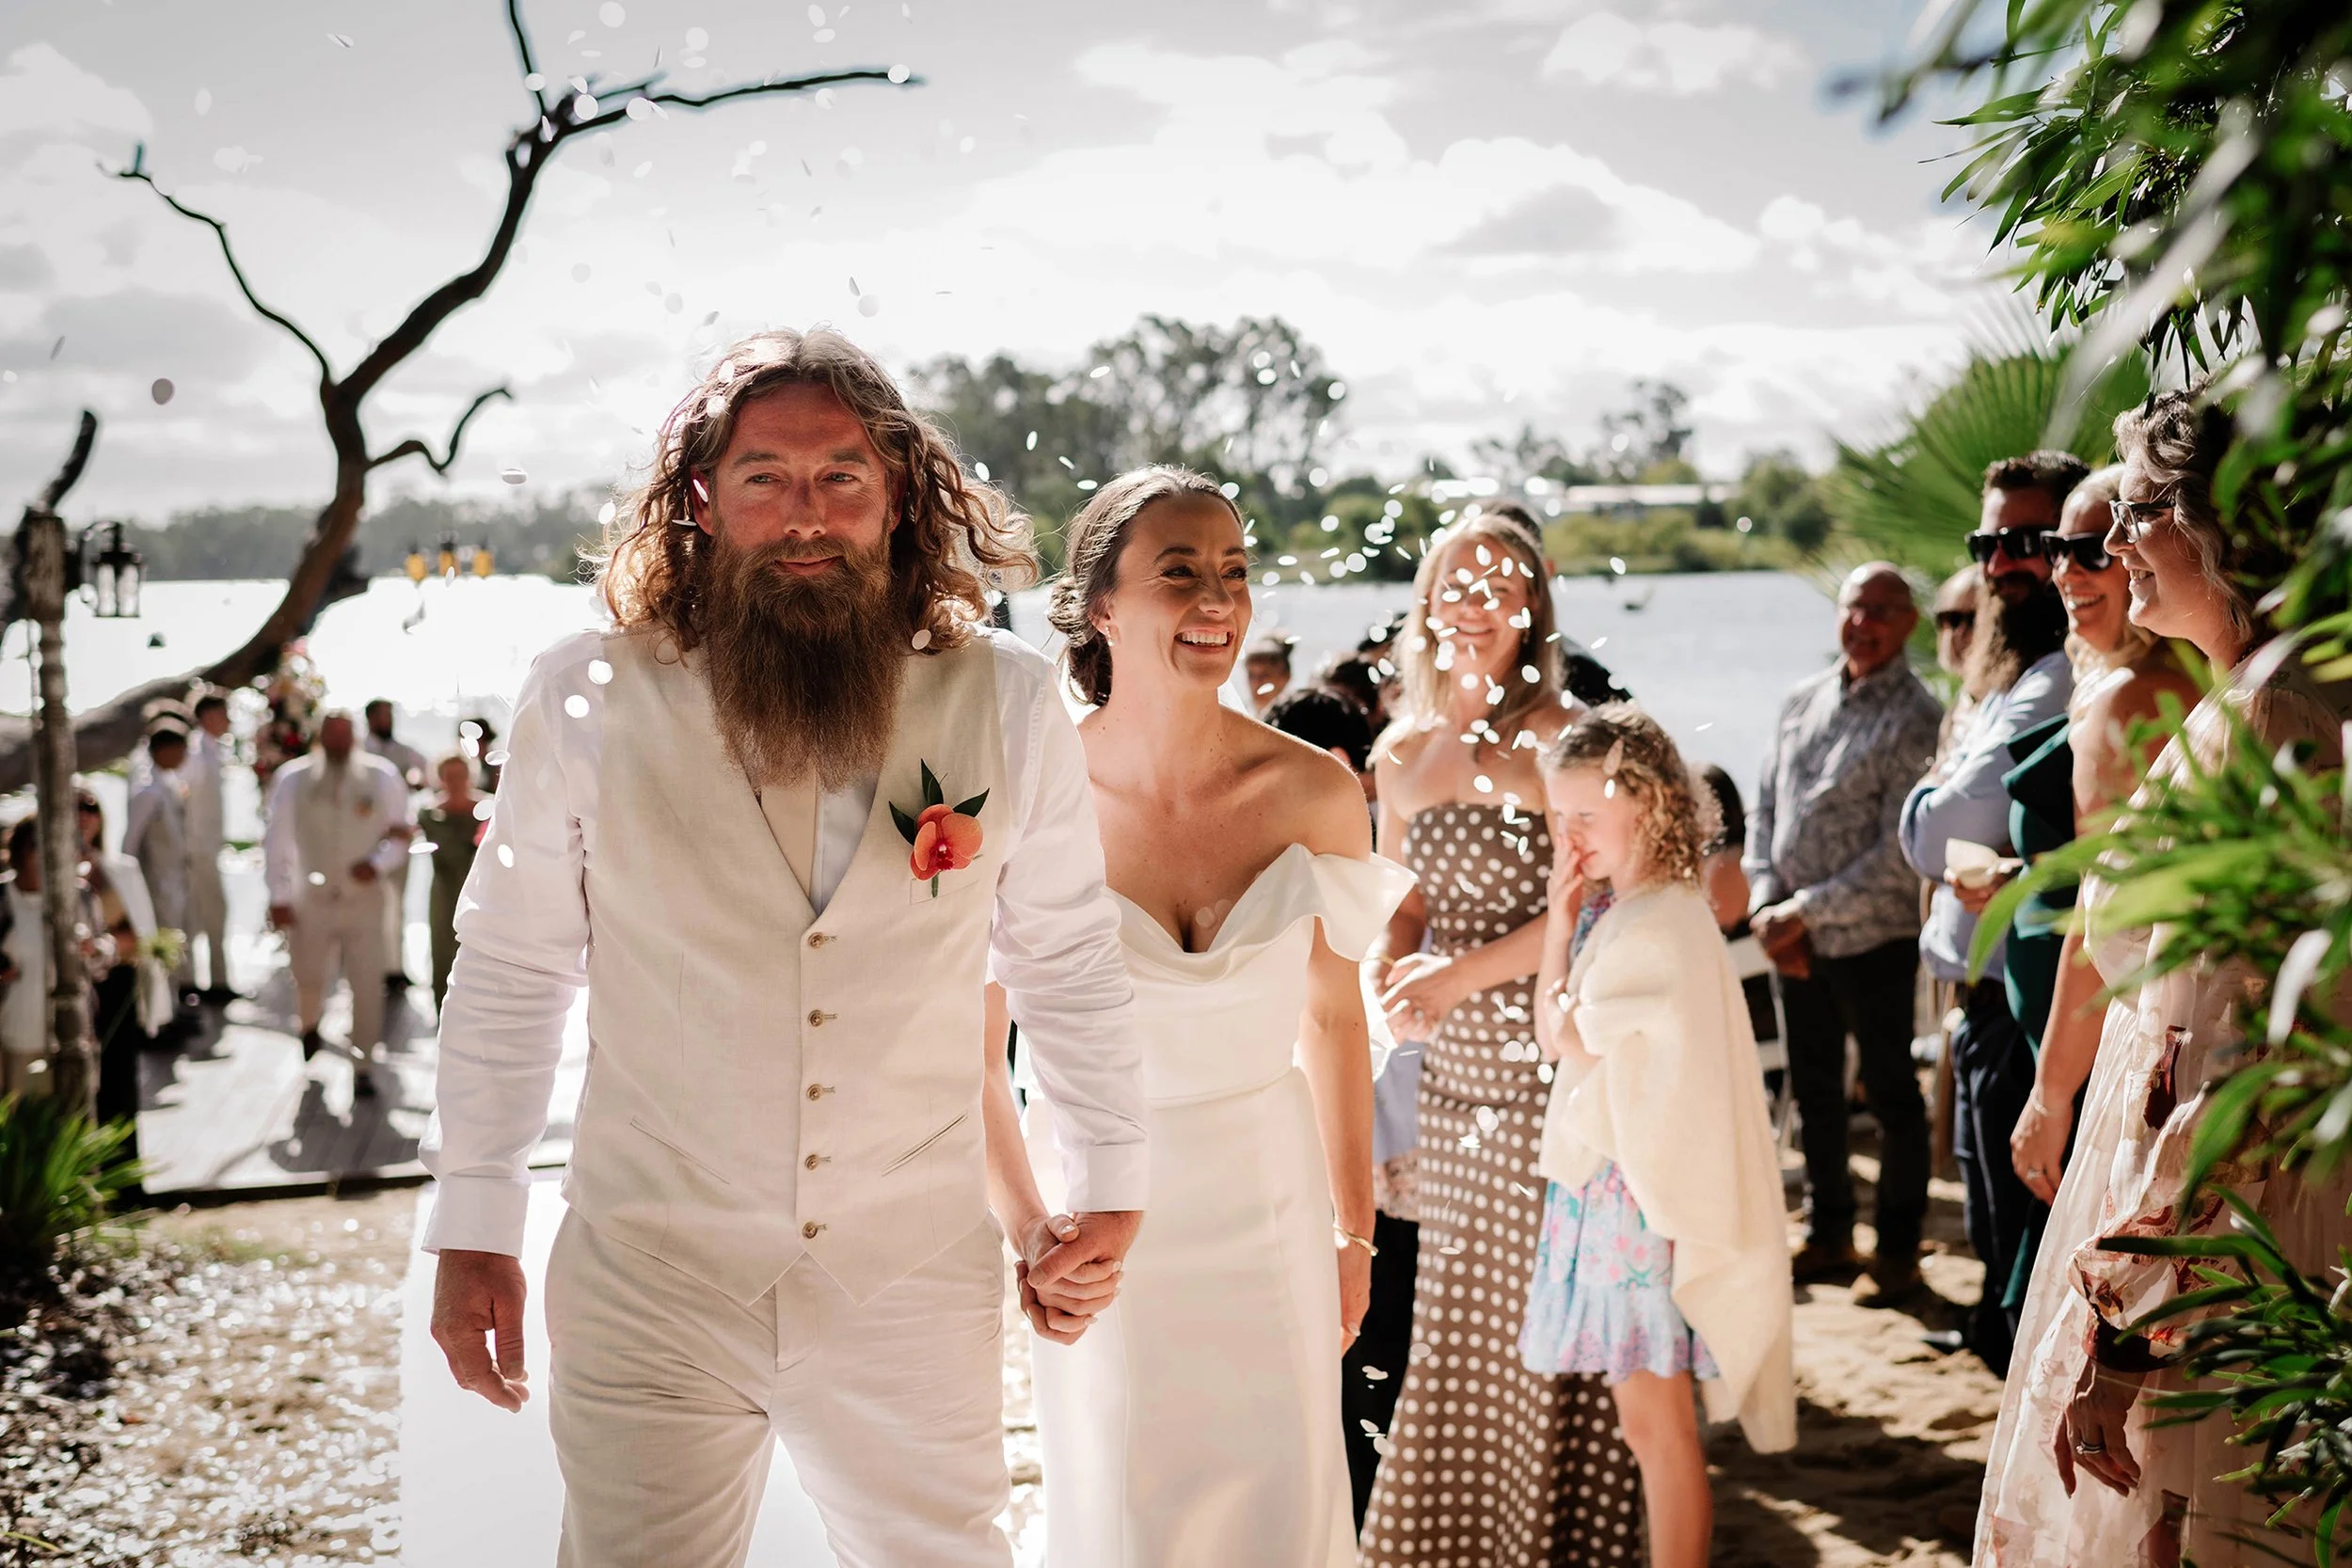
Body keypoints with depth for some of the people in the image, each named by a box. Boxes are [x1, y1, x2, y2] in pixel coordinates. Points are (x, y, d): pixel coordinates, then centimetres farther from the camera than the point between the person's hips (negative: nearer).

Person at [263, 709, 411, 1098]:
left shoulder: (382, 777, -1)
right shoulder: (292, 778, -1)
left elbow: (400, 833, 4)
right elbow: (277, 839, 1)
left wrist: (378, 863, -16)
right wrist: (279, 895, -4)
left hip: (365, 899, 0)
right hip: (312, 901, 0)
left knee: (368, 988, -3)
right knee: (308, 982, 6)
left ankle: (363, 1070, 9)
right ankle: (312, 1024, 42)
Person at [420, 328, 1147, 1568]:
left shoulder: (1007, 705, -4)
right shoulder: (588, 701, -7)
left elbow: (1068, 955, 9)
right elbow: (508, 968, 2)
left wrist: (1107, 1180, 15)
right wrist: (473, 1230, 4)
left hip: (919, 1287, 1)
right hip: (649, 1291, -1)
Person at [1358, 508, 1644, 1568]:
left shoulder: (1563, 738, -8)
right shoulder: (1403, 754, 9)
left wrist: (1458, 974, -15)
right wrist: (1384, 965, -2)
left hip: (1555, 1072, -5)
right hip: (1453, 1081, 5)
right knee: (1457, 1322, 9)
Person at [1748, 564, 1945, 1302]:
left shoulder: (1917, 720, -12)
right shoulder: (1802, 700, 8)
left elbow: (1899, 856, -17)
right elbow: (1765, 809, 10)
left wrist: (1805, 912, -15)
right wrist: (1766, 907, -3)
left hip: (1872, 937, -6)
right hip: (1796, 938, 6)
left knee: (1891, 1094, 5)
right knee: (1813, 1090, 15)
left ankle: (1898, 1249, 17)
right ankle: (1827, 1234, 29)